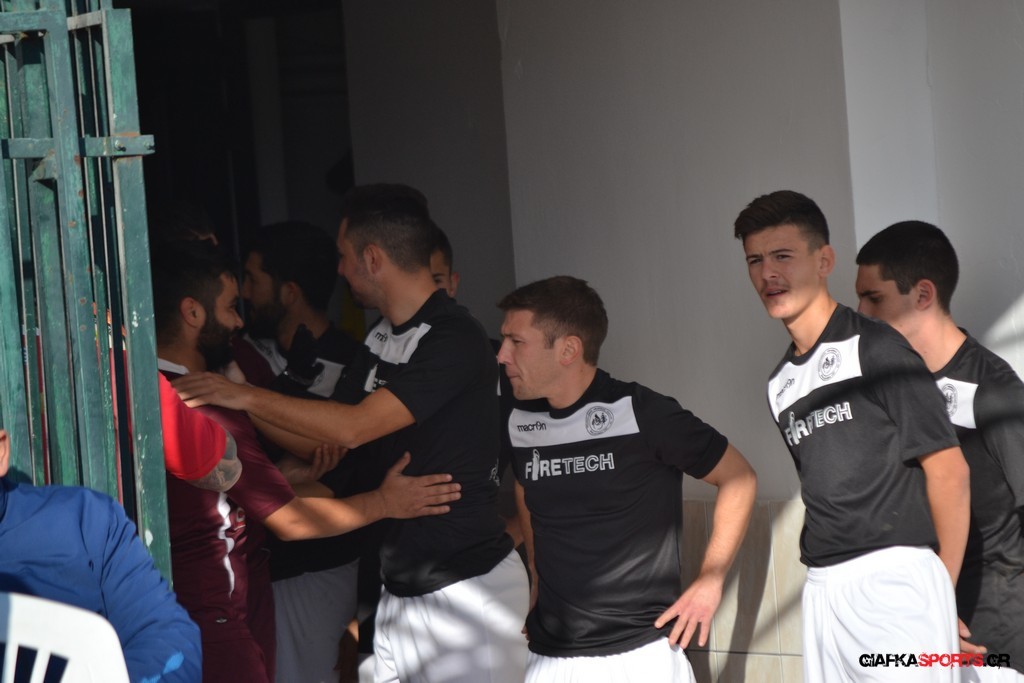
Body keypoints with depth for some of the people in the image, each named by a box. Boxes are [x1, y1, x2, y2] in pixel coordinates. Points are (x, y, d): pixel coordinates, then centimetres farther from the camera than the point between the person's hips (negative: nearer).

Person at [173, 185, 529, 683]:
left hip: (466, 584, -8)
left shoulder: (454, 341, -17)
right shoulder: (381, 339, 11)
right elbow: (328, 444, 14)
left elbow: (353, 427, -23)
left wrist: (245, 397, -19)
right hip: (401, 583, 8)